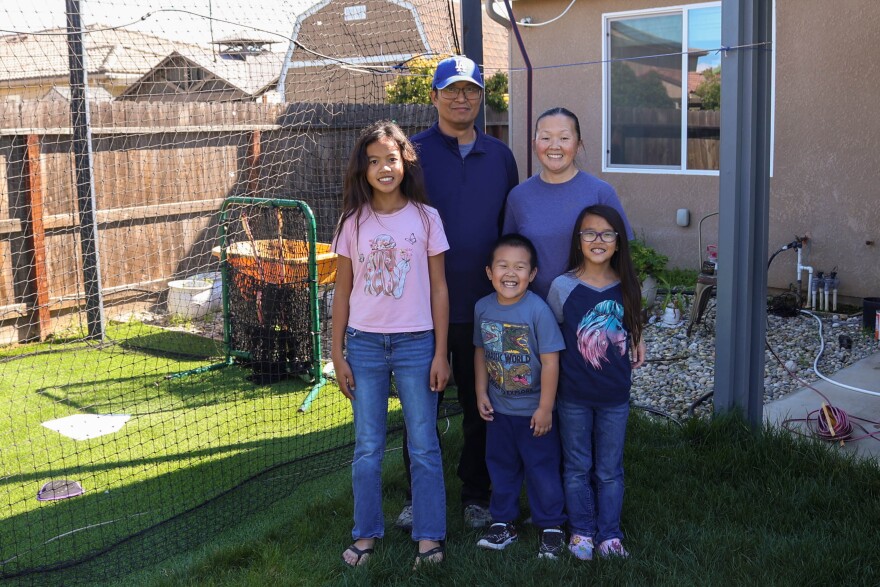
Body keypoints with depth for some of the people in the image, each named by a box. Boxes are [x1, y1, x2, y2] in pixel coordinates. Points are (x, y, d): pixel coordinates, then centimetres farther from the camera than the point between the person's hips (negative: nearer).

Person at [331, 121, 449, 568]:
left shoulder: (425, 218, -3)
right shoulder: (353, 221, 1)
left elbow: (439, 288, -1)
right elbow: (342, 291, 5)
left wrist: (440, 354, -4)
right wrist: (338, 355, 2)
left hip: (416, 343, -1)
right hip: (364, 344, 2)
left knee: (424, 446, 6)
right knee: (367, 447, 10)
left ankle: (429, 534, 19)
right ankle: (366, 534, 23)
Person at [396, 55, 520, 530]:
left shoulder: (499, 156, 8)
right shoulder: (413, 152, -3)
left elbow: (511, 228, 13)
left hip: (484, 307, 3)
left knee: (480, 406, 12)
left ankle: (477, 494, 28)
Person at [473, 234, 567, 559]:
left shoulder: (538, 309, -20)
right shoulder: (483, 307, -4)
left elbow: (550, 361, -18)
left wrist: (545, 408, -16)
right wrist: (481, 393, 5)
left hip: (533, 410, -5)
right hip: (498, 409, 5)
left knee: (542, 468, 7)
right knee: (501, 466, 17)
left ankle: (551, 527, 23)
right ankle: (503, 522, 33)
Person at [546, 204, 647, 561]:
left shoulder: (626, 287, -3)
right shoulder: (563, 287, -10)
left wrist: (636, 350, 1)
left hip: (615, 396, 2)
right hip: (574, 396, -1)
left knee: (610, 470, 12)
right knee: (577, 468, 12)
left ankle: (609, 534, 25)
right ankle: (581, 531, 27)